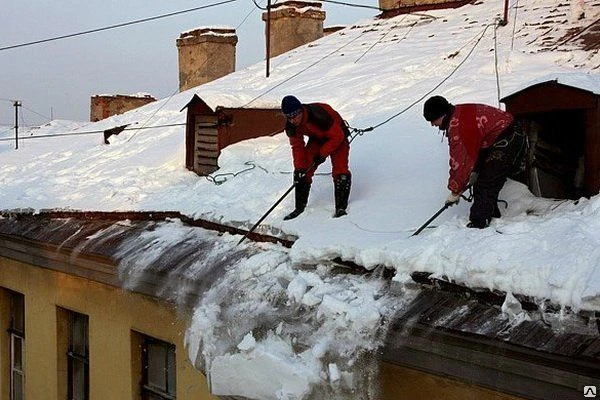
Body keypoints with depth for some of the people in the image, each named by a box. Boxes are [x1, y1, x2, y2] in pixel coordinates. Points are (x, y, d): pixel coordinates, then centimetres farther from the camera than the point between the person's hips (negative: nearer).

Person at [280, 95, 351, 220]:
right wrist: (299, 166, -17)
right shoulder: (291, 125, -20)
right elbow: (297, 146, -8)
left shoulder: (319, 115, -39)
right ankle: (300, 207, 7)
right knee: (302, 171, -5)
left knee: (340, 171, -21)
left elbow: (337, 136, -28)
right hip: (317, 139, 5)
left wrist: (323, 154, -23)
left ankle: (341, 207, -13)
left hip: (337, 138, -5)